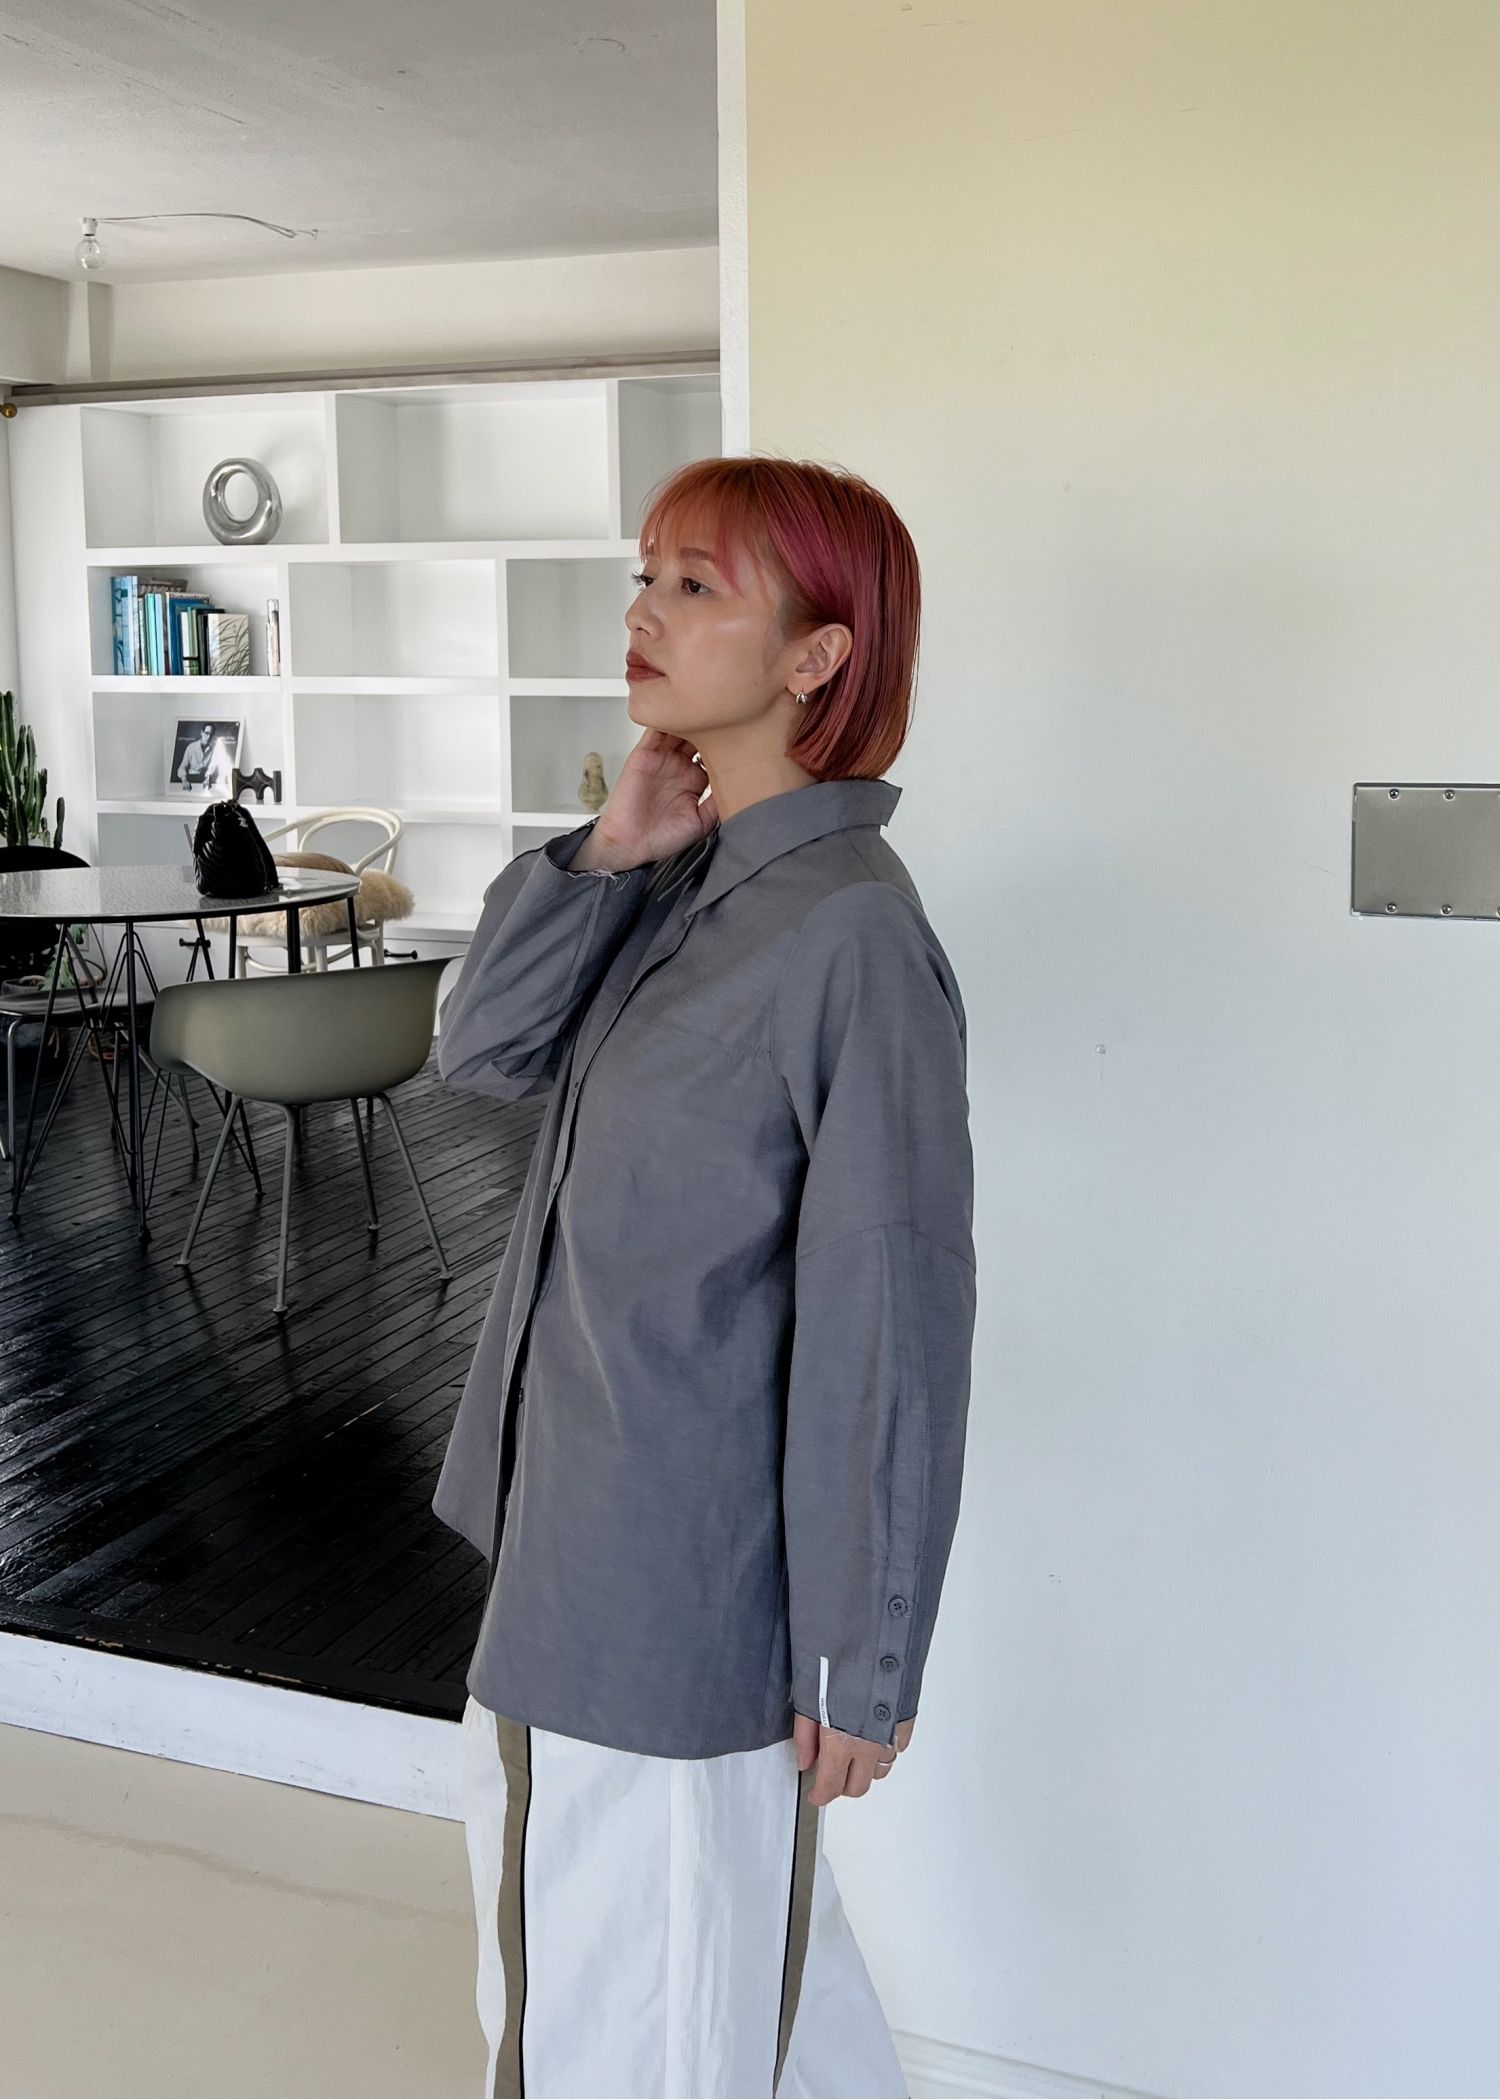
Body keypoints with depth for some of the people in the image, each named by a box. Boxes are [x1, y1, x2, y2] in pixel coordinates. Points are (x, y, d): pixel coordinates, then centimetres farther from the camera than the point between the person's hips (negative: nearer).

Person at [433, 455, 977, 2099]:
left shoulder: (850, 930, -21)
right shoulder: (682, 876, 5)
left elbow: (892, 1314, -20)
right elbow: (484, 1050, 3)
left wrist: (868, 1663, -16)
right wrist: (604, 856, -10)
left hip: (689, 1561, -9)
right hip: (587, 1505, 9)